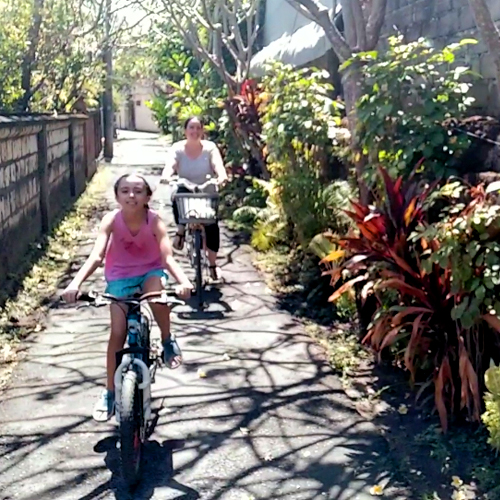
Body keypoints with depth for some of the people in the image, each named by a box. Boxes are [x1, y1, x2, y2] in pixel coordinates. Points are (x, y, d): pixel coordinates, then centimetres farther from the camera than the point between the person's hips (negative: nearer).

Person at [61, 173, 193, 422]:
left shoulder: (155, 221, -24)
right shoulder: (111, 220, -23)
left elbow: (168, 257, -33)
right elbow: (96, 256, -32)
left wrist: (183, 281, -53)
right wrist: (75, 283, -49)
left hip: (150, 271, -1)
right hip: (120, 276, 1)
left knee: (157, 292, -37)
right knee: (117, 334, -6)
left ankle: (168, 341, -8)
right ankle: (110, 392, 11)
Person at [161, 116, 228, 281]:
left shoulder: (210, 147, -7)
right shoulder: (177, 148, -7)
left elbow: (218, 164, -24)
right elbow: (170, 164, -25)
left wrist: (222, 175, -48)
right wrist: (166, 175, -49)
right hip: (186, 193, 0)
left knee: (212, 225, -17)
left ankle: (212, 264, 6)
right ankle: (181, 230, -8)